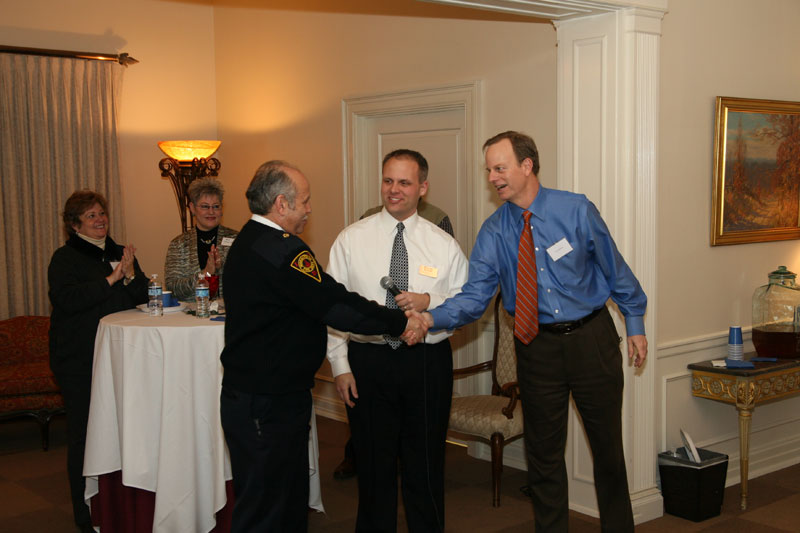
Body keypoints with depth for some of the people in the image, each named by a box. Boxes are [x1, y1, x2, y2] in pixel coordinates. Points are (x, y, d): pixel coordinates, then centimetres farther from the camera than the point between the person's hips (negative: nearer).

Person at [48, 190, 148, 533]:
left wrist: (130, 276, -10)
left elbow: (143, 298, 9)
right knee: (83, 433, -2)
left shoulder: (120, 254, 14)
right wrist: (110, 280, -19)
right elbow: (66, 299, -18)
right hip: (80, 361, -5)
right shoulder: (65, 258, -2)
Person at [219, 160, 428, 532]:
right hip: (267, 405, -10)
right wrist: (401, 322, -11)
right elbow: (336, 306, -23)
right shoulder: (280, 249, -22)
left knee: (291, 503, 20)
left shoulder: (249, 242, 13)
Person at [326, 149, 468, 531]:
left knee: (426, 468, 10)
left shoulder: (444, 245, 4)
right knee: (374, 466, 11)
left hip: (428, 364, 1)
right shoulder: (351, 239, 2)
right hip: (368, 362, 0)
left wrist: (430, 302, -14)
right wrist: (340, 366, -5)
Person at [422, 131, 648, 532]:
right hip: (536, 346, 2)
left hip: (591, 338, -1)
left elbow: (615, 269, 1)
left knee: (607, 446, 11)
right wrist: (432, 317, -27)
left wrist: (635, 324, 4)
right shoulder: (493, 232, -3)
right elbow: (475, 296, -10)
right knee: (543, 453, 12)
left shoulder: (576, 210, -8)